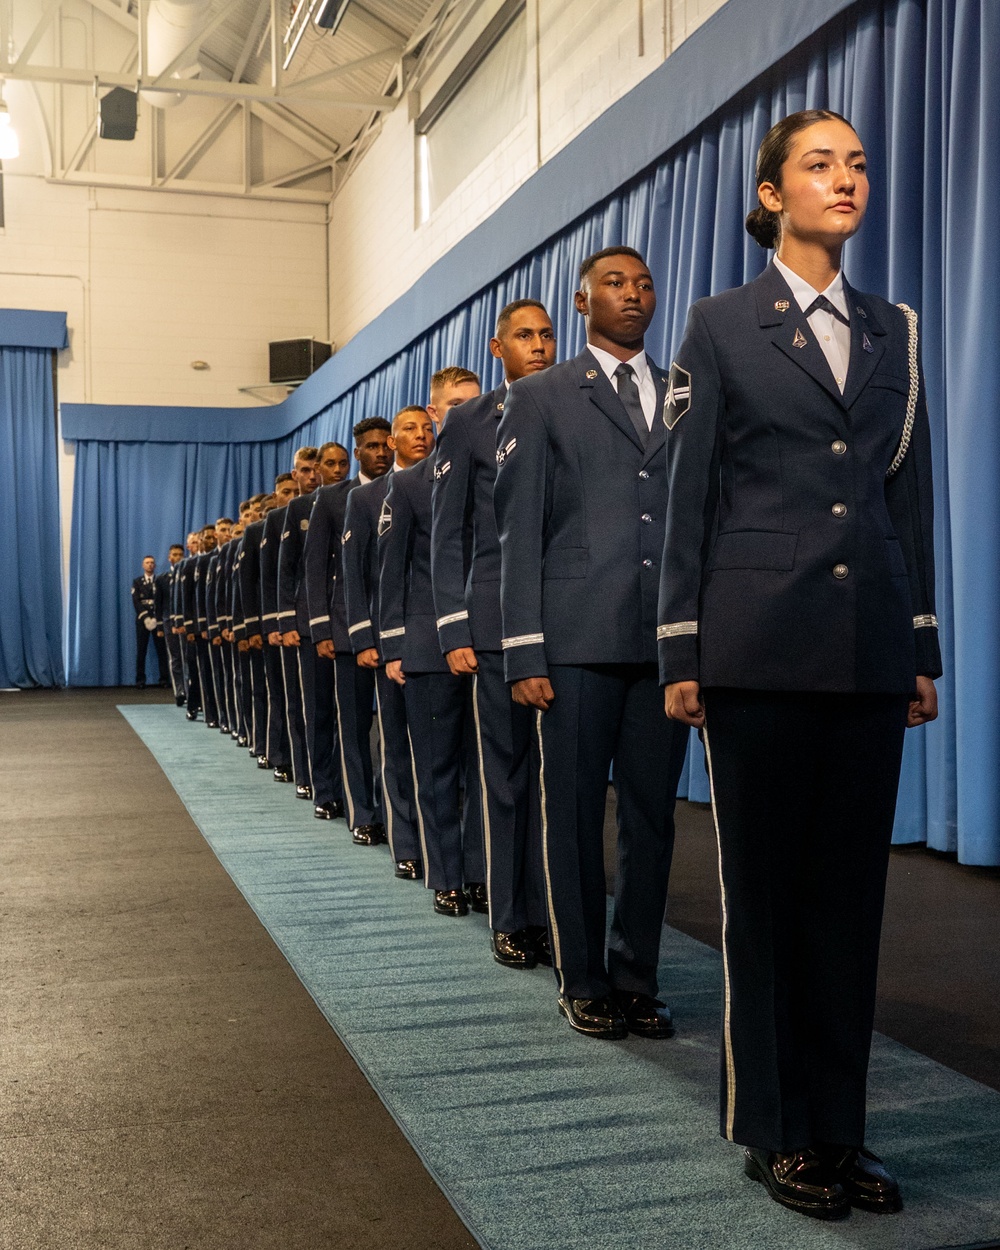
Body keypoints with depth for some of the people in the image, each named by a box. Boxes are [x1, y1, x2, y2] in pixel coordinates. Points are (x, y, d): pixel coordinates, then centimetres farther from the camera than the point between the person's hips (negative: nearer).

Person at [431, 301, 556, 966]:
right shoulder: (467, 424, 7)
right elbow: (448, 536, 5)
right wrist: (453, 632, -2)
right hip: (497, 623, -1)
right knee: (506, 771, 5)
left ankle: (552, 913, 13)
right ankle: (510, 919, 15)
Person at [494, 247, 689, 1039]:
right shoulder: (541, 399, 7)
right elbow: (519, 530, 2)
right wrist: (523, 652, -6)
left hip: (667, 640, 3)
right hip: (577, 641, -2)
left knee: (653, 814, 8)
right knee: (575, 815, 4)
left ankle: (638, 976, 21)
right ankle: (584, 980, 18)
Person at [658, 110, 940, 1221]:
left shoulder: (893, 331, 15)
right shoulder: (722, 326, 4)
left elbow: (911, 495, 14)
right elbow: (688, 496, 1)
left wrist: (922, 648, 10)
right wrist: (680, 654, -5)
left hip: (868, 648, 4)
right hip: (760, 641, -4)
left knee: (849, 886, 7)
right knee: (762, 883, 3)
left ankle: (836, 1128, 20)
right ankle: (774, 1130, 17)